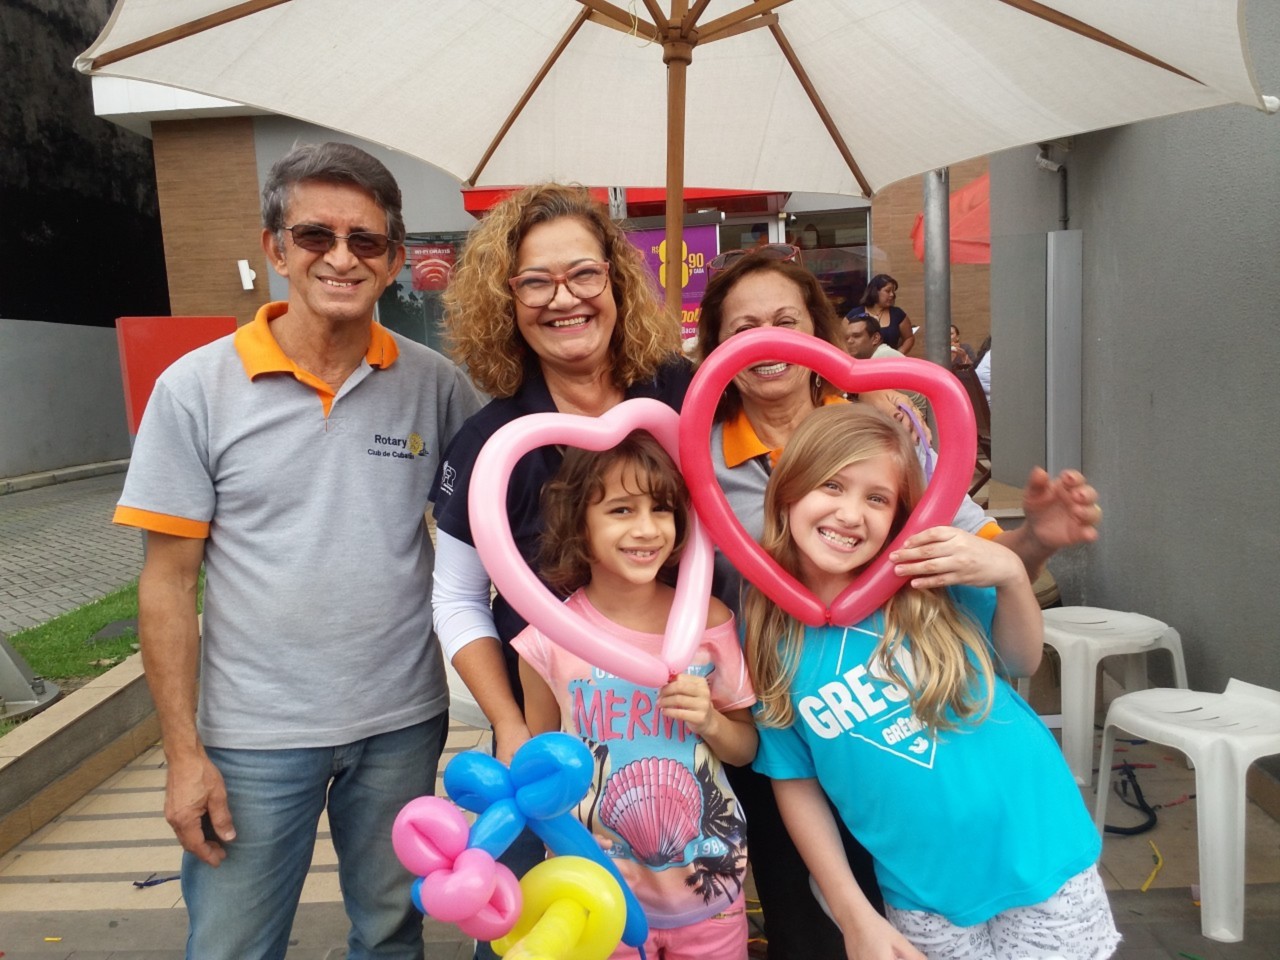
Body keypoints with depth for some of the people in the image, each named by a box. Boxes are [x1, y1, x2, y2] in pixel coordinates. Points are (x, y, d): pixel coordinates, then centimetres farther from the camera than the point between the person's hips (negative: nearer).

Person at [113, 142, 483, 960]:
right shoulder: (196, 388, -7)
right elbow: (168, 583, -4)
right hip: (255, 736, -1)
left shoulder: (434, 383, -4)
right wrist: (183, 753, -6)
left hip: (404, 722, 2)